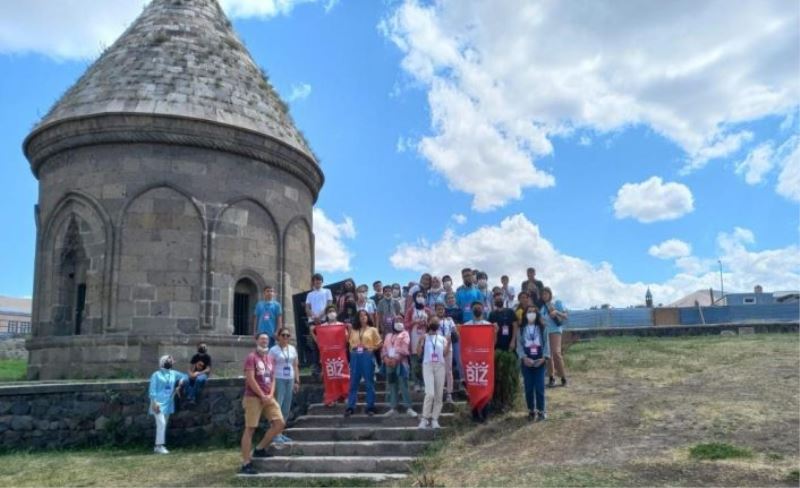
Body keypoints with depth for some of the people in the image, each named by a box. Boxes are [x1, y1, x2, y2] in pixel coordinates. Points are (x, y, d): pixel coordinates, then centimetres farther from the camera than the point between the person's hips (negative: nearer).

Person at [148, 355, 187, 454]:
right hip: (159, 403, -6)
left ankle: (159, 445, 14)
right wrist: (154, 403, -18)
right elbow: (152, 390, -9)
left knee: (164, 424, 8)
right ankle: (159, 446, -15)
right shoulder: (156, 375, -5)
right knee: (161, 423, -16)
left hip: (168, 403, 6)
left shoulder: (173, 373, 10)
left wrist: (179, 385, 7)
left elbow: (184, 376, 24)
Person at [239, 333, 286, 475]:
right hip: (253, 397, -7)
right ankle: (246, 464, -2)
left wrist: (270, 394, -1)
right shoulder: (251, 357, -7)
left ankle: (259, 448, 16)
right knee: (250, 429, -5)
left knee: (280, 423, 0)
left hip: (268, 398, 7)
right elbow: (250, 379, -15)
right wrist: (262, 395, -14)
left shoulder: (270, 359, 16)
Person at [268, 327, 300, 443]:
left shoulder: (292, 349, 10)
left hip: (290, 380, 6)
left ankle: (280, 433, 18)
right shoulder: (274, 350, -5)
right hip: (278, 380, -6)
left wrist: (297, 381, 10)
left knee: (286, 409, 9)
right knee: (277, 406, -9)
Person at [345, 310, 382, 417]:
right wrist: (353, 348, -2)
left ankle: (370, 407, 7)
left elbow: (379, 344, 4)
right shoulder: (354, 330, 15)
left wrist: (371, 349, -8)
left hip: (367, 356, -3)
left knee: (369, 382, 2)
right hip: (355, 356, 3)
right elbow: (350, 343, 17)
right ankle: (350, 407, 5)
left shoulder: (372, 330, 6)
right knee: (353, 382, 3)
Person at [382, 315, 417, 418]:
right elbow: (384, 348, 12)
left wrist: (396, 358, -16)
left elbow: (405, 349, -8)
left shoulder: (404, 334, 5)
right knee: (392, 386, 7)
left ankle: (408, 408, -9)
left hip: (401, 363, -5)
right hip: (389, 363, 5)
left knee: (404, 385, -10)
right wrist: (385, 358, -6)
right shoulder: (388, 335, 20)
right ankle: (393, 408, 11)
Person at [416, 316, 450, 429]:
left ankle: (434, 419, 9)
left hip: (440, 366, 3)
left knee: (438, 395, 2)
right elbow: (419, 353, -1)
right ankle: (424, 419, -6)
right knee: (430, 393, -16)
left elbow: (445, 354, 6)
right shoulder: (424, 337, 6)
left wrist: (448, 344, -7)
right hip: (428, 366, -3)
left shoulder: (442, 339, 12)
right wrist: (420, 342, -15)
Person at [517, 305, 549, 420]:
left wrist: (544, 357, -12)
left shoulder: (542, 328, 6)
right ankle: (531, 411, 14)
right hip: (526, 361, 0)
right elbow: (519, 345, -1)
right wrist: (524, 358, -15)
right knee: (529, 387, 4)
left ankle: (541, 410, 7)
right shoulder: (521, 329, 5)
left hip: (539, 361, 0)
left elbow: (546, 343, 1)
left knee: (540, 387, -3)